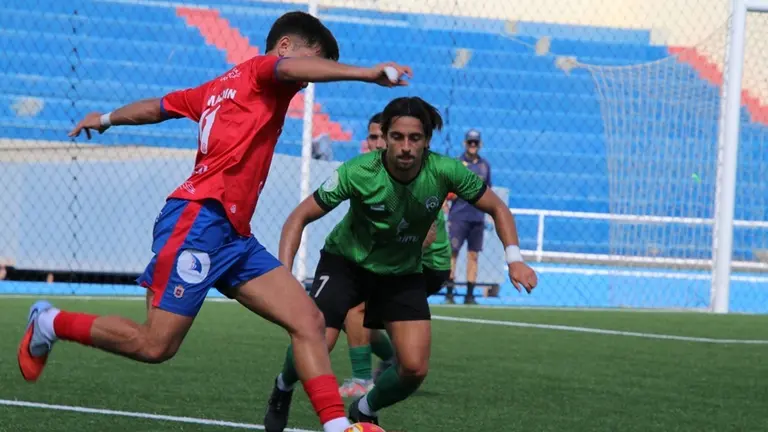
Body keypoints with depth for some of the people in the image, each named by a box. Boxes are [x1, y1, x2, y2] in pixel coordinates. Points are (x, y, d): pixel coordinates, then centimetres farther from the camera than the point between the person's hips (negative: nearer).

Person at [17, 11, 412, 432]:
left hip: (234, 237, 10)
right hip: (198, 219, -10)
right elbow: (290, 68, -26)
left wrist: (105, 119, 53)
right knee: (156, 345, -9)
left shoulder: (219, 87, 24)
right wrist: (366, 73, -37)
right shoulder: (260, 70, -1)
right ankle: (50, 323, 13)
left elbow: (157, 105, 36)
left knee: (309, 322, -4)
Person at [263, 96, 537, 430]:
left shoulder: (445, 172, -23)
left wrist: (514, 259, -20)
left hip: (402, 273, 2)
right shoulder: (358, 172, -29)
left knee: (414, 369, -10)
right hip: (345, 262, -2)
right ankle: (283, 388, 17)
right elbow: (300, 217, -21)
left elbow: (497, 209, -7)